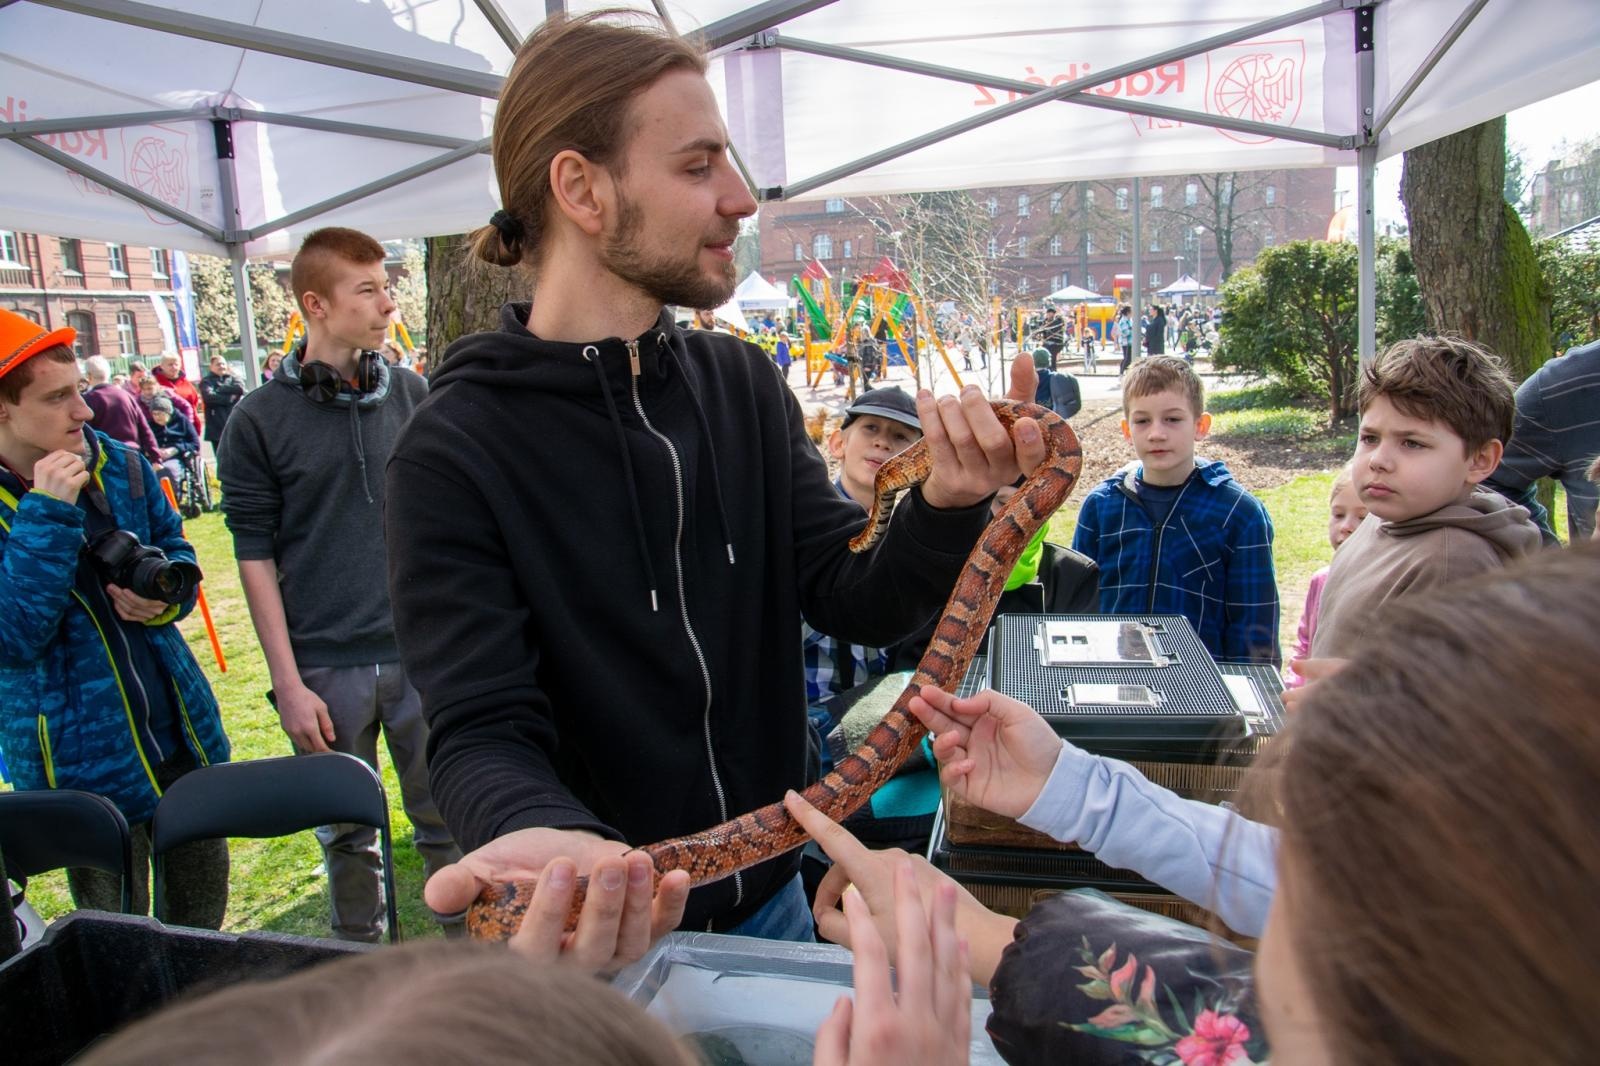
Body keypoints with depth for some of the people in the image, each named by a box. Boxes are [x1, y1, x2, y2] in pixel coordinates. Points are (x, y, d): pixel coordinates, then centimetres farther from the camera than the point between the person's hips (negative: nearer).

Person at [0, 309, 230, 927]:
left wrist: (164, 598, -11)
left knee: (204, 909, 19)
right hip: (83, 761, -4)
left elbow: (177, 551, 13)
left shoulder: (122, 466, 1)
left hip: (182, 734, 5)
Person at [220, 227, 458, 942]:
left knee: (446, 819, 10)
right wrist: (288, 682, -6)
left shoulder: (412, 394, 4)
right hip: (326, 667, -1)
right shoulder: (259, 420, -3)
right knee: (348, 836, 13)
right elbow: (255, 556, -2)